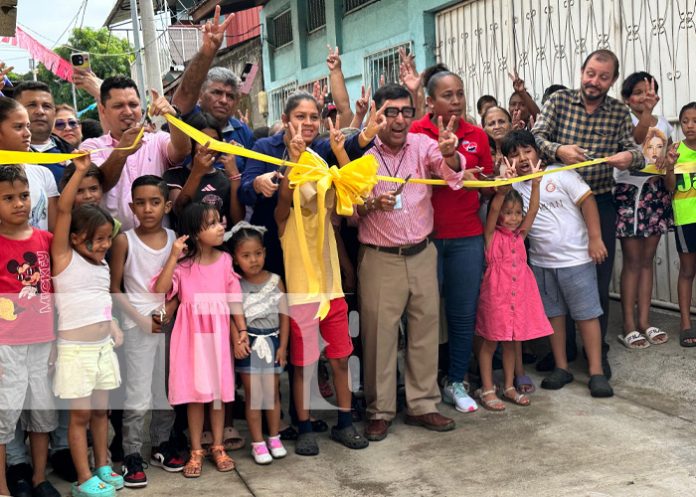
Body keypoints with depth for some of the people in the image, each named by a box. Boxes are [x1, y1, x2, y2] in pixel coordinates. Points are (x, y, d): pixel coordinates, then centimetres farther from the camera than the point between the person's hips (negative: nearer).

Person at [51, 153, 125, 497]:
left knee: (100, 410, 14)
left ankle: (102, 468, 27)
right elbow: (63, 210, -19)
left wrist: (114, 327, 4)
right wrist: (79, 172, -22)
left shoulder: (103, 266, 10)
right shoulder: (64, 258, -9)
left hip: (103, 347, 6)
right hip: (75, 349, -6)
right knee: (80, 414, 0)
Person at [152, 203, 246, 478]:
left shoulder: (225, 260, -1)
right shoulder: (183, 263, -7)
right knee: (195, 394, 6)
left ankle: (217, 447, 24)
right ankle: (196, 451, 19)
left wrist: (242, 332, -2)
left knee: (219, 392, 10)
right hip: (191, 335, -2)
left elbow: (234, 299, 2)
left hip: (218, 334, 2)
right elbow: (159, 290, -18)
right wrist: (173, 257, -23)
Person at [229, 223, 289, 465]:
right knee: (253, 393, 3)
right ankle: (257, 442, 12)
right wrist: (237, 340, -23)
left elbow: (284, 314, 2)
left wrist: (282, 345, -1)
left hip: (272, 341, 2)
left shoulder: (275, 281, 0)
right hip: (249, 344, -2)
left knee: (272, 391, 10)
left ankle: (274, 438, 24)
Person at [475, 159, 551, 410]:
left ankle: (509, 387, 25)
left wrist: (535, 183, -14)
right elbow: (493, 209, -20)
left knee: (510, 342, 15)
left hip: (519, 295, 5)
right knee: (490, 342, 4)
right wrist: (503, 188, -35)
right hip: (496, 295, -5)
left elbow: (533, 210, -2)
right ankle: (487, 390, 11)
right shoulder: (492, 235, -5)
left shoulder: (519, 235, 8)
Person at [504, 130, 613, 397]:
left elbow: (587, 200, -9)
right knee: (553, 314, 13)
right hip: (541, 263, 4)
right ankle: (561, 367, 25)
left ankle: (596, 372, 6)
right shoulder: (513, 186, 3)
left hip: (576, 258, -4)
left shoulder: (560, 175, -7)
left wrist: (595, 238, -14)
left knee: (587, 314, 1)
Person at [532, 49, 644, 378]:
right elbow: (536, 137, -11)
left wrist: (630, 157, -26)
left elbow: (633, 151, -1)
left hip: (600, 203, 1)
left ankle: (598, 350, 21)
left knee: (599, 279, 6)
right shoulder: (559, 101, -1)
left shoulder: (620, 113, 3)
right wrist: (558, 150, -31)